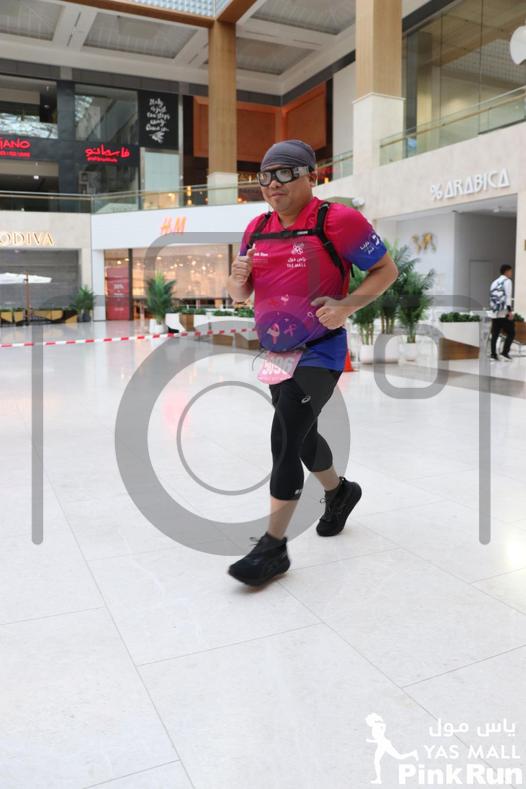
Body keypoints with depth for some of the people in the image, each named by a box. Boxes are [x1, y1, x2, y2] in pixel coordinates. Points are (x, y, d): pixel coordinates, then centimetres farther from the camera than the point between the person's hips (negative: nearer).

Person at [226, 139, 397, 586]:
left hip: (319, 352, -7)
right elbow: (240, 295, 13)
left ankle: (273, 547, -5)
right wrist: (238, 278, -11)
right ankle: (339, 492, 48)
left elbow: (386, 270, -5)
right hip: (275, 353, 7)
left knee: (285, 440, -16)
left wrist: (347, 306, -20)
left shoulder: (339, 220, -11)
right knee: (302, 437, 20)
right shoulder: (257, 229, 7)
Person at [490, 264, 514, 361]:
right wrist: (510, 311, -16)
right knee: (511, 333, 0)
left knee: (495, 334, 5)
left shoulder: (495, 282, 19)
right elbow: (508, 297, -12)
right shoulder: (507, 281, -3)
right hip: (504, 313, -7)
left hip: (495, 313, 7)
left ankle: (493, 355, 2)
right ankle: (505, 352, -9)